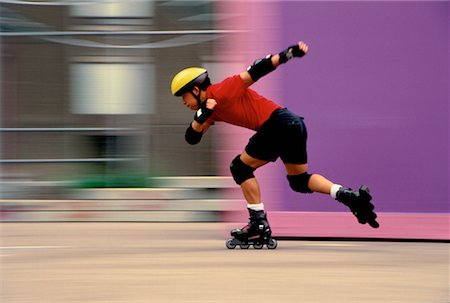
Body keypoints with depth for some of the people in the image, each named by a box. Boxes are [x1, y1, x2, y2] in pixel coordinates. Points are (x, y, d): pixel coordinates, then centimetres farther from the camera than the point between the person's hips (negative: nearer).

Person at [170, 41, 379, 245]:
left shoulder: (222, 91, -7)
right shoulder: (210, 107, 19)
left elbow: (255, 71, -12)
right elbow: (192, 137, 14)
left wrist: (289, 53, -21)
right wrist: (202, 116, -7)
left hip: (279, 124, -10)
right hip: (294, 124, 10)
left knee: (240, 167, 2)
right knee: (299, 181, 20)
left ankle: (259, 224, 2)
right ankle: (351, 197, 6)